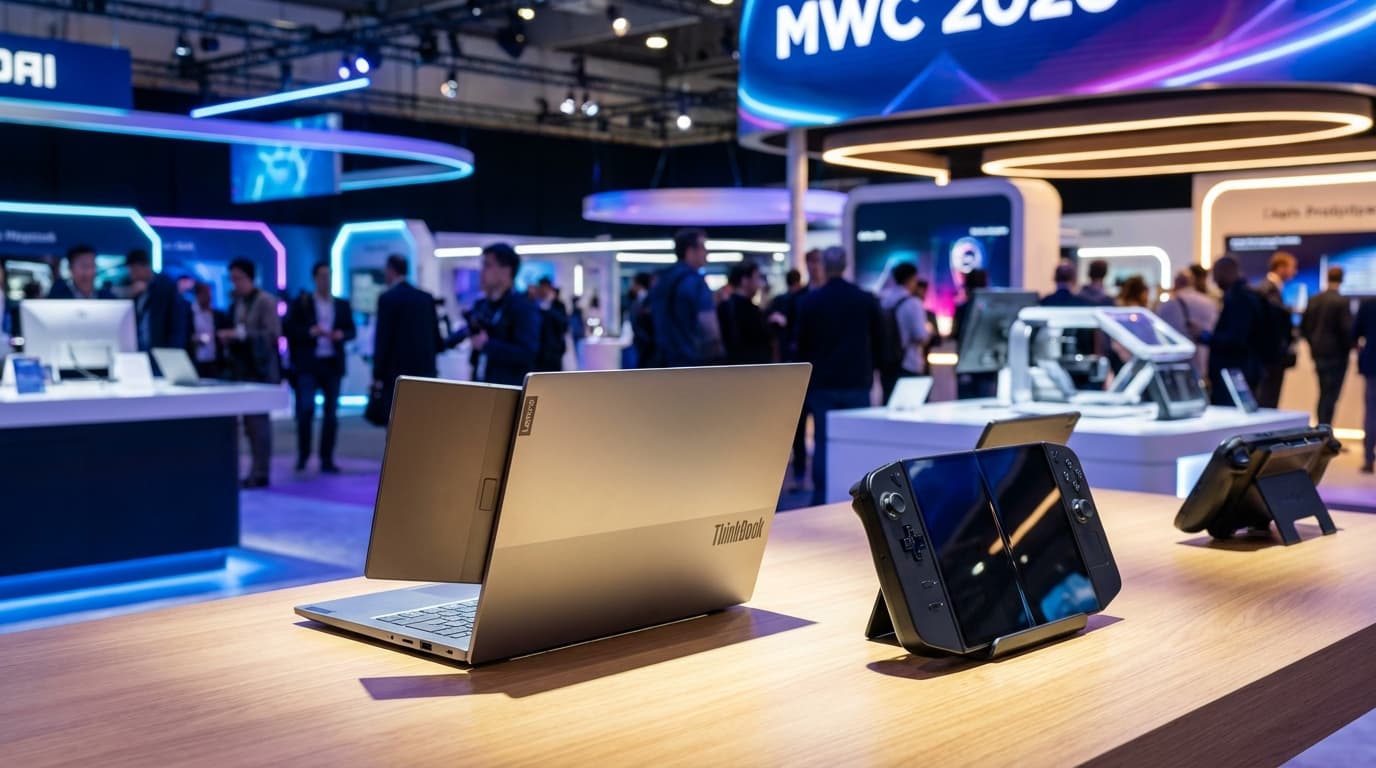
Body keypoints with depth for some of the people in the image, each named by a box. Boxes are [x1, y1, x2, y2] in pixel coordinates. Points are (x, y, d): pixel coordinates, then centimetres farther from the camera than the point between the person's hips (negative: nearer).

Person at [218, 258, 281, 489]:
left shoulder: (266, 301, -8)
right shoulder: (237, 303, 14)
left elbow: (274, 334, -17)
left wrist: (241, 334, -22)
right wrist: (228, 338, -1)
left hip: (260, 369, -7)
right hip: (242, 368, 7)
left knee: (258, 420, -8)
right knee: (249, 421, 6)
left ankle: (259, 474, -5)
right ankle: (257, 470, 11)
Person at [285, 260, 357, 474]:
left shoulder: (342, 305, 12)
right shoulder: (301, 302, 3)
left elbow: (352, 331, 11)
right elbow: (289, 329, -3)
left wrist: (342, 334, -11)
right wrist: (310, 332, -19)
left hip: (333, 364, 3)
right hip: (308, 364, -3)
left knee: (331, 412, 2)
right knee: (306, 408, -10)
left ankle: (327, 460, 7)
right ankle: (302, 454, 7)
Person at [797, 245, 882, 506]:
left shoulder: (809, 301, -3)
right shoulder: (867, 300, 0)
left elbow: (802, 344, 3)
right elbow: (877, 341, 6)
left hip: (821, 383, -1)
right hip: (857, 381, 1)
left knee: (822, 443, 3)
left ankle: (821, 498, 2)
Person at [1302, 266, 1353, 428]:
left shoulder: (1313, 300, 5)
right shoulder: (1343, 301, -13)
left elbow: (1304, 327, 7)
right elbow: (1347, 329, -17)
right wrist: (1349, 347, 0)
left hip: (1318, 353, 6)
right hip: (1336, 354, -6)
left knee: (1324, 394, 16)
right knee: (1330, 396, -3)